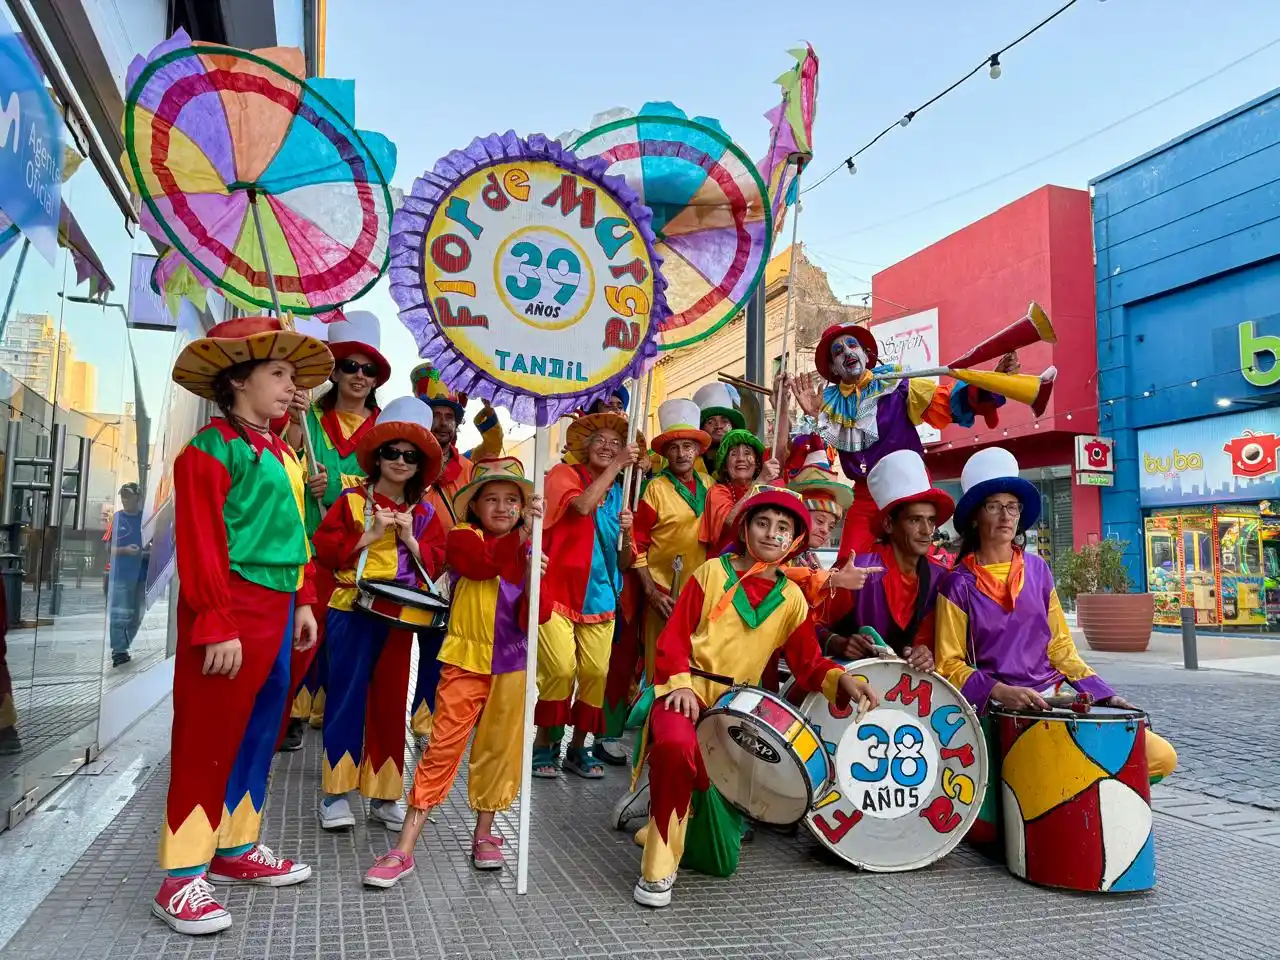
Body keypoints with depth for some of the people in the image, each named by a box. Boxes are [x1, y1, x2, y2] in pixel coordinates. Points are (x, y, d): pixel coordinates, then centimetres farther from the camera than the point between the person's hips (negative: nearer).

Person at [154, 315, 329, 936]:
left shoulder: (284, 454, 16)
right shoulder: (212, 449, -10)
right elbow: (201, 545, -16)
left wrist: (302, 603, 17)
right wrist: (217, 627, -19)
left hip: (275, 609, 9)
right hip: (231, 609, -9)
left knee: (258, 731, 16)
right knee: (208, 740, -1)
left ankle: (237, 850, 32)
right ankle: (182, 879, 10)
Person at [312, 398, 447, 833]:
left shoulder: (425, 513, 9)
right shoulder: (352, 500, 0)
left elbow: (436, 562, 4)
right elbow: (325, 549, -6)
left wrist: (410, 538, -10)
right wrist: (370, 535, -14)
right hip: (353, 611, -3)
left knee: (390, 700, 8)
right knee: (347, 697, 1)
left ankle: (383, 794, 17)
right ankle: (335, 792, 11)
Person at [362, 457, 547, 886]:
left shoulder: (531, 552, 7)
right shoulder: (461, 536, -2)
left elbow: (533, 618, -3)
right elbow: (484, 562, -26)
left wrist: (535, 582, -22)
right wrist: (521, 533, -38)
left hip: (512, 665, 3)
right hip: (466, 660, -3)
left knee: (498, 751, 11)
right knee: (441, 749, -4)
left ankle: (483, 835, 28)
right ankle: (403, 850, 4)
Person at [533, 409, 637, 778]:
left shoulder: (617, 491, 15)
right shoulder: (564, 473, -1)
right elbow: (582, 505, -23)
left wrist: (626, 530, -2)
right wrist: (618, 466, -21)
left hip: (599, 592, 5)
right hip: (558, 589, -5)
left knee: (596, 671, -2)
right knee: (561, 668, -14)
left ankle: (578, 747, 16)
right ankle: (543, 744, 6)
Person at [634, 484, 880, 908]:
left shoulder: (792, 599, 8)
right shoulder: (712, 572, -2)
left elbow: (809, 662, 5)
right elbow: (674, 635, -4)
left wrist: (841, 679, -15)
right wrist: (680, 683, -19)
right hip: (689, 688, -3)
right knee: (676, 745, -38)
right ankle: (659, 868, -19)